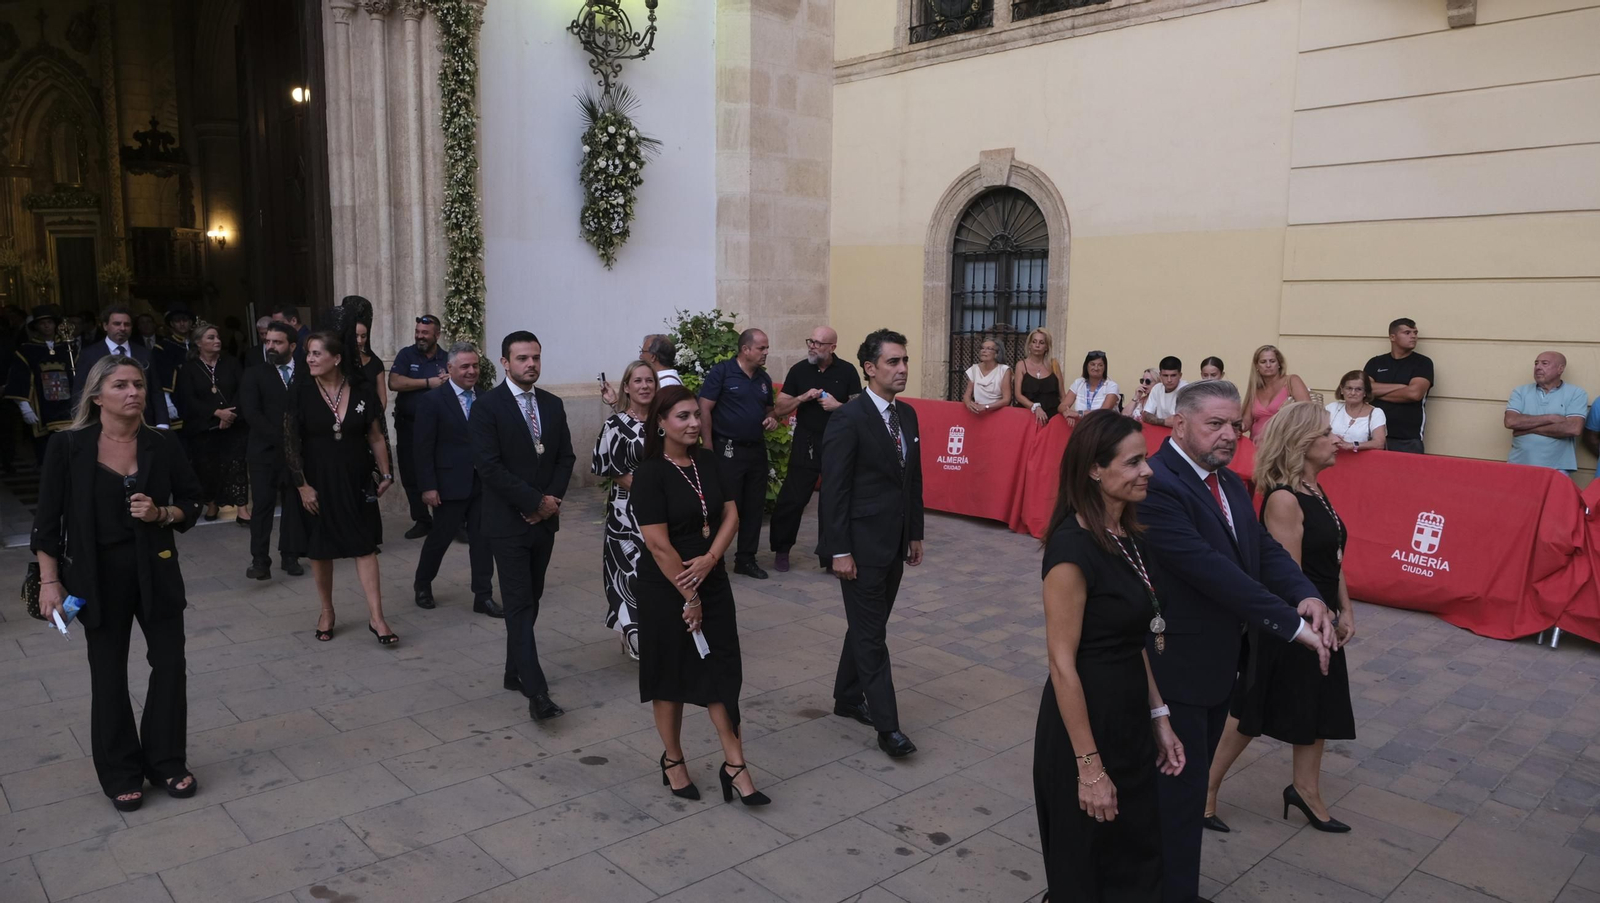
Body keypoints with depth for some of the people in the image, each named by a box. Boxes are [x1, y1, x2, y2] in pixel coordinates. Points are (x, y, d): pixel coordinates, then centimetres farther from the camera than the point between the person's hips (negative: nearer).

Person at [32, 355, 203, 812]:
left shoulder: (163, 446, -2)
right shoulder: (68, 447, -8)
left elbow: (192, 503, 7)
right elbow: (48, 519, -4)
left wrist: (162, 514, -14)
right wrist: (49, 581, -8)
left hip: (156, 570, 2)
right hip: (97, 575, -2)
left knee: (170, 665, 4)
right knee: (109, 674, 9)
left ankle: (166, 762, 23)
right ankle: (121, 775, 24)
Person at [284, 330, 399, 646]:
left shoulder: (361, 391, -3)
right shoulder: (301, 392, -6)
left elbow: (375, 437, 5)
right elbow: (290, 442, -5)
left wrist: (386, 474, 3)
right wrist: (302, 485, -9)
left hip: (354, 481, 0)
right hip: (317, 481, 0)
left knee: (364, 546, -4)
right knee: (320, 549, 10)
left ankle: (376, 617, -2)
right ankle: (327, 611, 28)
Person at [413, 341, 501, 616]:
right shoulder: (432, 400, -7)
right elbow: (423, 447, -9)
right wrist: (428, 487, -12)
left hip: (483, 483, 4)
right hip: (450, 485, -3)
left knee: (482, 540, 6)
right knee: (440, 537, 11)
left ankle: (484, 596, 14)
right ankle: (422, 585, 34)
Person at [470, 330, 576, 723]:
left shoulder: (553, 404, 9)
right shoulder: (487, 406, -9)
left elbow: (566, 456, 10)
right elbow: (488, 466, -16)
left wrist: (552, 499, -6)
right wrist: (535, 501, -15)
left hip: (544, 519, 6)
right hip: (508, 521, -6)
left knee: (531, 599, 13)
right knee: (520, 604, -6)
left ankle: (515, 671, 27)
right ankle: (536, 691, -8)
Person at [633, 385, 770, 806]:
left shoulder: (709, 462, 3)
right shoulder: (650, 474, -14)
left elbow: (731, 515, 1)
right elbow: (658, 544, -17)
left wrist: (708, 560, -15)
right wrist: (688, 597, -14)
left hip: (712, 583, 5)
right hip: (665, 589, -5)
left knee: (723, 671, 4)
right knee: (671, 674, 9)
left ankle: (735, 765, 11)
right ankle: (673, 761, 27)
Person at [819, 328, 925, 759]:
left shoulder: (907, 415, 9)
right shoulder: (848, 419, -15)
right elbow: (833, 489, -16)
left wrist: (915, 534, 15)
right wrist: (839, 551, -17)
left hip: (894, 545, 8)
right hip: (862, 545, -8)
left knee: (868, 626, 18)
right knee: (871, 634, 0)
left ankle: (847, 698, 34)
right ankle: (887, 726, 5)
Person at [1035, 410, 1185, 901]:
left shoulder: (1129, 538, 3)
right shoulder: (1072, 547, -23)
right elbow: (1062, 663, -21)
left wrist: (1158, 718, 11)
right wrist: (1089, 765, -19)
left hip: (1130, 722, 8)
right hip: (1085, 723, -8)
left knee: (1137, 863, 22)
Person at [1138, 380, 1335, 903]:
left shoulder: (1229, 484, 8)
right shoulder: (1156, 485, -24)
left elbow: (1265, 550, 2)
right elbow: (1209, 569, -29)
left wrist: (1307, 597, -19)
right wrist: (1292, 625, -28)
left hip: (1217, 664, 9)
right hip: (1175, 668, -9)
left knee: (1189, 781, 21)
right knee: (1179, 788, 4)